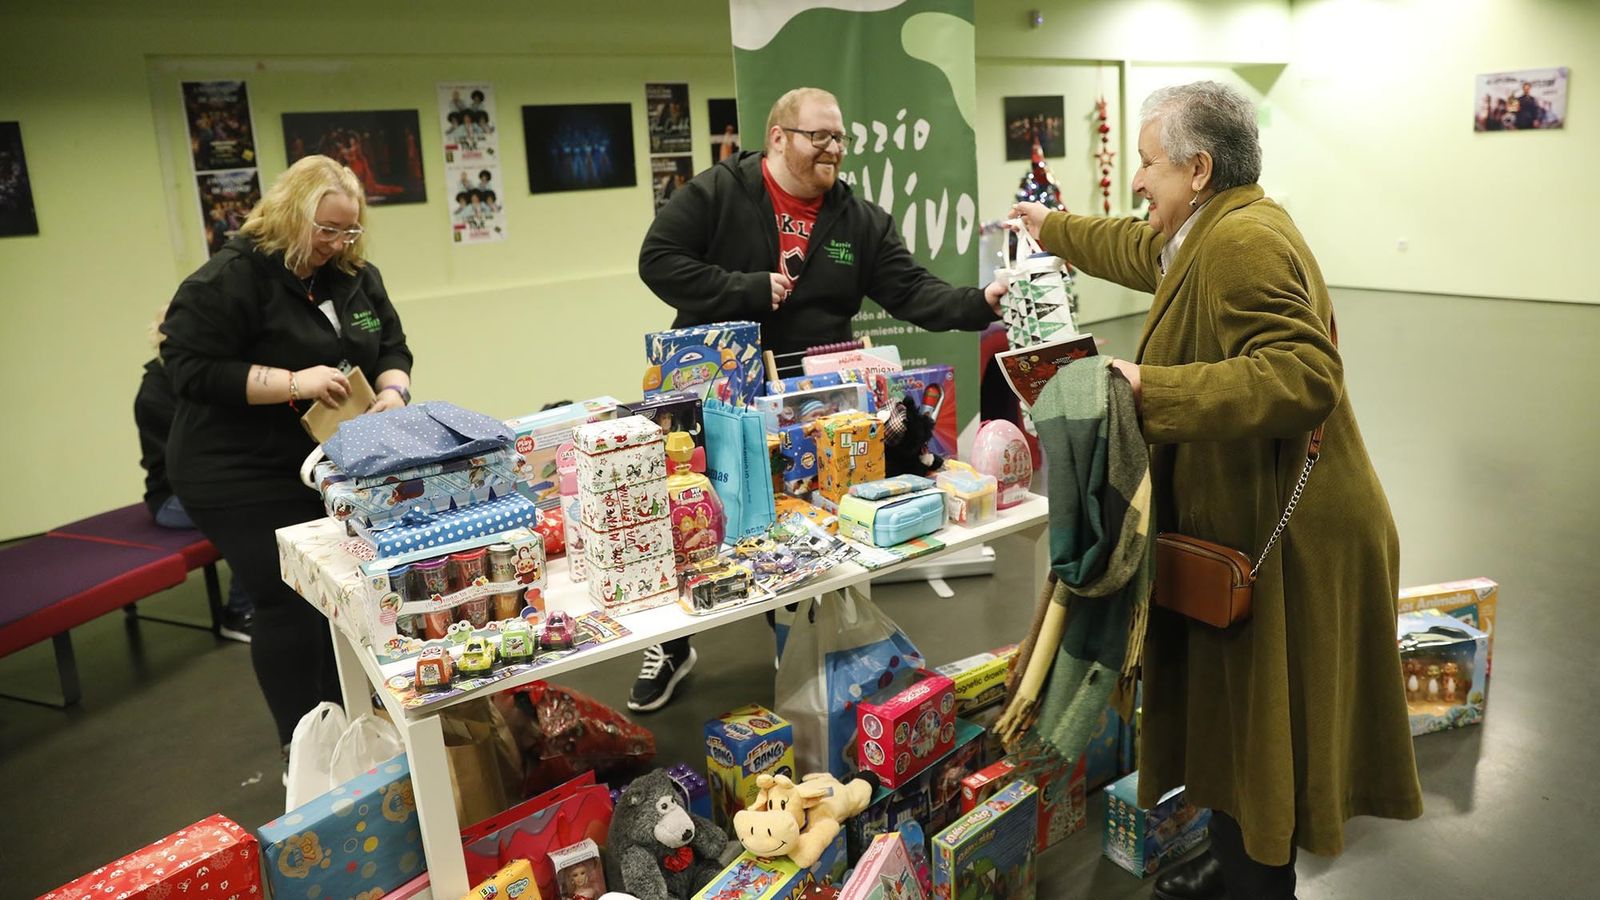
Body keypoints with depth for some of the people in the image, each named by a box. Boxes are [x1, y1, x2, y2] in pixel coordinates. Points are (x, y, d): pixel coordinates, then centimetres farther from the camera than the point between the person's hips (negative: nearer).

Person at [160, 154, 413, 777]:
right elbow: (190, 369, -19)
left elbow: (391, 346, 10)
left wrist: (393, 392, -12)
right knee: (290, 603, -3)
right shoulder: (230, 278, -15)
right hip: (247, 479, -7)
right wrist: (293, 383, -27)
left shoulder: (356, 277, 6)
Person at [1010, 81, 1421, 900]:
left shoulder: (1243, 242, -21)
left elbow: (1303, 374, -31)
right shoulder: (1211, 233, 10)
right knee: (1227, 717, 22)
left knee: (1253, 733, 5)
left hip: (1281, 543, -10)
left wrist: (1151, 389, -32)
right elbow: (1140, 249, 31)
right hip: (1244, 526, 10)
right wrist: (1052, 229, 44)